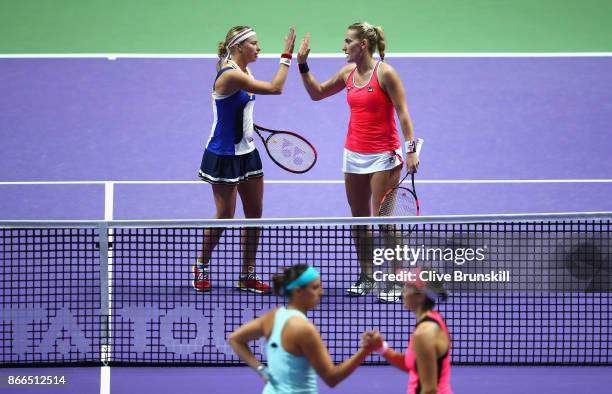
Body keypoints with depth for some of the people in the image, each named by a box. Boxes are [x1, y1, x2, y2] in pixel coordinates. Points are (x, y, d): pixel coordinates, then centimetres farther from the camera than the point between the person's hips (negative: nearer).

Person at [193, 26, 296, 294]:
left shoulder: (243, 73, 7)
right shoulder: (230, 75, -23)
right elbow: (275, 88, -26)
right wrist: (286, 56, -20)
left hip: (246, 152, 9)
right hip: (224, 155, -9)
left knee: (254, 213, 8)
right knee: (225, 216, 1)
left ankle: (247, 276, 15)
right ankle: (202, 268, 22)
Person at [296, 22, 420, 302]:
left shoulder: (385, 73, -11)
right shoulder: (348, 73, 8)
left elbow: (403, 113, -13)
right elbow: (317, 93, 20)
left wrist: (411, 148, -20)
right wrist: (303, 65, 8)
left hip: (383, 155, -7)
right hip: (354, 154, 7)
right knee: (359, 220, 9)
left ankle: (395, 282, -2)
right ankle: (366, 277, 19)